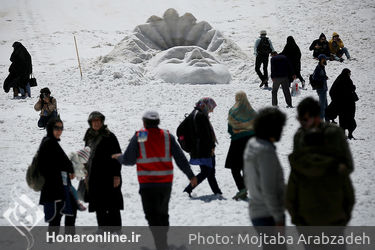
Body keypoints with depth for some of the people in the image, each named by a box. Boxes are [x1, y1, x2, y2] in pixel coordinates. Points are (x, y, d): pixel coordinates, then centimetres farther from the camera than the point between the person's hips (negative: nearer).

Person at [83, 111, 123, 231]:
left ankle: (115, 229, -2)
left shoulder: (109, 136, -6)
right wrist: (87, 174, 20)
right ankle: (102, 227, 16)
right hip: (94, 177, 6)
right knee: (99, 207, 9)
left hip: (108, 175, -6)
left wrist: (116, 175, -14)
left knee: (112, 205, -6)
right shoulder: (89, 137, 13)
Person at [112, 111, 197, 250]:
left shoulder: (138, 137, -5)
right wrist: (190, 175, 8)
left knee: (153, 216, -3)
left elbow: (129, 160, -2)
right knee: (162, 214, 20)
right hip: (166, 182, 4)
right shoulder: (167, 136, 3)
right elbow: (180, 158, 2)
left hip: (147, 184, -4)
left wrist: (118, 157, 20)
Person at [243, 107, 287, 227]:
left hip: (255, 212, 9)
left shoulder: (251, 145, 7)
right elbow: (268, 190, -22)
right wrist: (279, 218, -17)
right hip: (268, 214, -9)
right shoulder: (266, 151, -21)